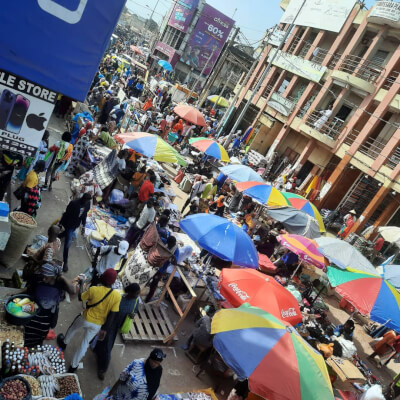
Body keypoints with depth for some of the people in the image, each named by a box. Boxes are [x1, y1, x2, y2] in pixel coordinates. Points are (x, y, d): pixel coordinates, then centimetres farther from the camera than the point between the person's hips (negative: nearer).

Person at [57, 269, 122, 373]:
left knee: (72, 329, 32)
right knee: (85, 343, 22)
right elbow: (112, 315, -14)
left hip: (86, 319, -1)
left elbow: (80, 298, -5)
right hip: (98, 325, 1)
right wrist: (105, 329, -4)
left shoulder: (93, 289, -24)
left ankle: (64, 343, 60)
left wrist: (81, 285, 9)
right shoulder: (117, 296, -20)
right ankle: (73, 366, 35)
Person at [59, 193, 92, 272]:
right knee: (68, 243, -6)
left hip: (76, 224, 6)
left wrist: (83, 225, 9)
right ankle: (65, 262, 6)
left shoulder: (87, 204, -12)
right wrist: (61, 224, -10)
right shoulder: (74, 203, -30)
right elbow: (67, 214, -19)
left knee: (67, 233, 30)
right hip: (69, 224, -6)